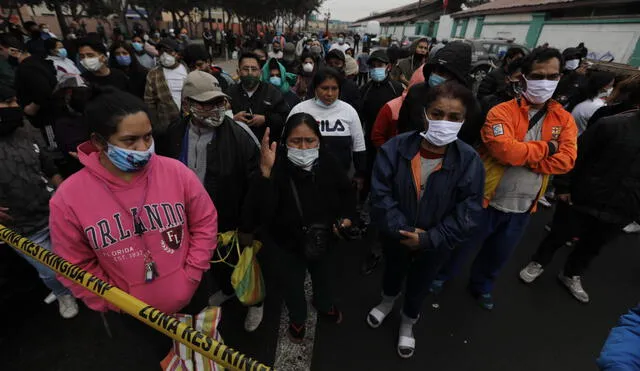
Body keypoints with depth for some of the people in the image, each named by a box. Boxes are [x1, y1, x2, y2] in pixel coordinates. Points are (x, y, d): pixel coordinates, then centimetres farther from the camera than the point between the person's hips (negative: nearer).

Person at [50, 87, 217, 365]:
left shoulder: (176, 172, -20)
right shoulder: (68, 198, -20)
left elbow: (205, 222, -9)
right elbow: (76, 266, -8)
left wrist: (192, 274, -10)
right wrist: (114, 303, -5)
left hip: (190, 297, 1)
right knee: (163, 360, 30)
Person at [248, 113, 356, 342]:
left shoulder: (329, 163, -17)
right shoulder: (277, 167, -27)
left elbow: (347, 193, 1)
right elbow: (261, 208, -40)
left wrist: (347, 217, -13)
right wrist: (266, 173, -50)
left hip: (325, 238, 3)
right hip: (290, 242, -2)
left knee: (324, 277, 30)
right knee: (293, 283, 23)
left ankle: (325, 306, 64)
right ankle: (297, 318, 56)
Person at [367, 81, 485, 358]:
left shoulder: (469, 161, -22)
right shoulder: (395, 148, -23)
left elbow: (468, 216, -19)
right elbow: (381, 195, -22)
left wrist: (428, 239, -23)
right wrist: (403, 230, -27)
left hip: (435, 245, 0)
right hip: (395, 237, 1)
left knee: (419, 285, 26)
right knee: (392, 271, 30)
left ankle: (408, 324, 58)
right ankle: (387, 301, 65)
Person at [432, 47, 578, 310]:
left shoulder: (564, 120, 2)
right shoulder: (502, 112, -14)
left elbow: (566, 160, -10)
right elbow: (505, 150, -30)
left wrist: (523, 156, -20)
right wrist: (545, 147, -15)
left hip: (523, 207, 5)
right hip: (488, 199, -4)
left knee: (499, 255, 24)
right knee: (462, 245, 15)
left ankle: (481, 286, 50)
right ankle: (441, 275, 42)